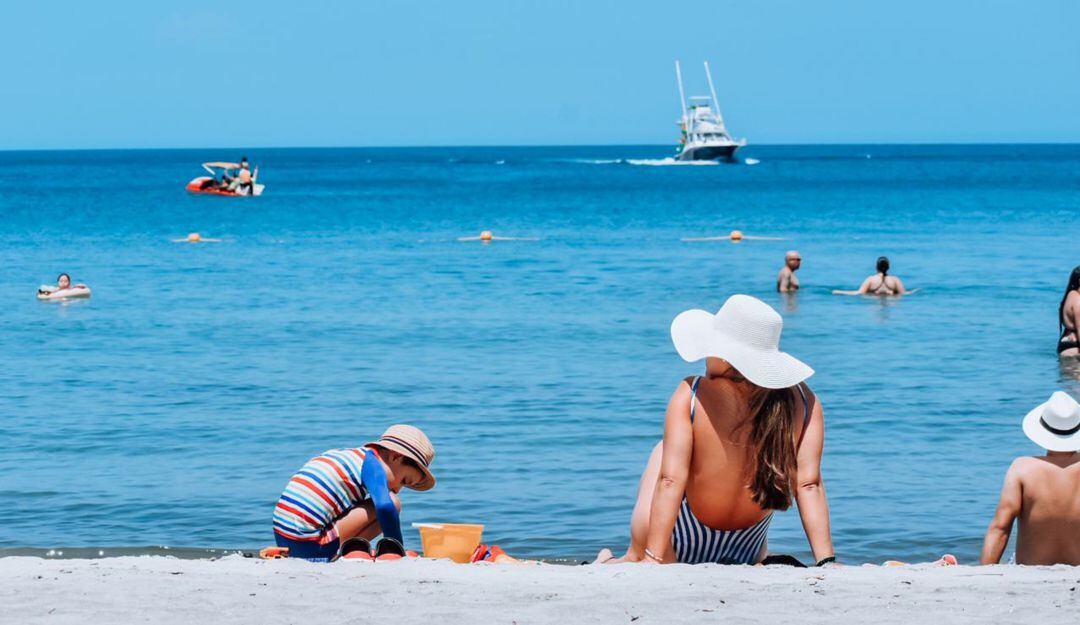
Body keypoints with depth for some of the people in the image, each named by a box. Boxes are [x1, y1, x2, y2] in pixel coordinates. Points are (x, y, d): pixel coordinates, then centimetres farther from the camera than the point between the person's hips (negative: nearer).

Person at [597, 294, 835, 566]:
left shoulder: (690, 395, -20)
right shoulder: (804, 400, -13)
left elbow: (671, 480, -24)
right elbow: (809, 484, -18)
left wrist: (653, 559, -25)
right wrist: (826, 561, -16)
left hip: (681, 545, -2)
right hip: (748, 553, 2)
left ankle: (607, 564, 37)